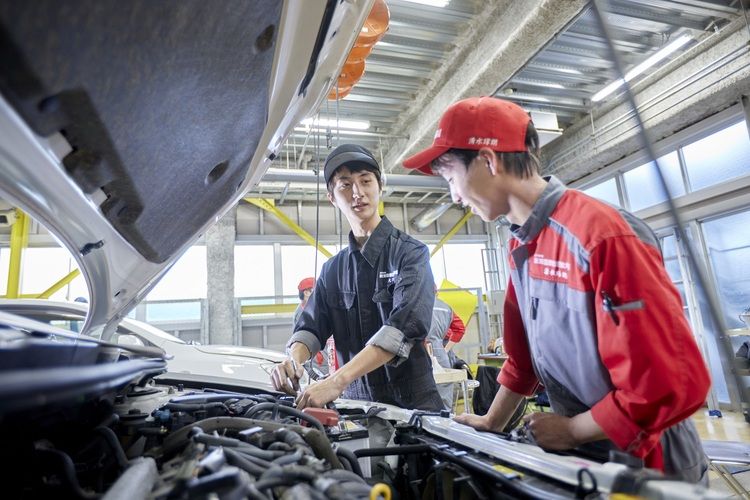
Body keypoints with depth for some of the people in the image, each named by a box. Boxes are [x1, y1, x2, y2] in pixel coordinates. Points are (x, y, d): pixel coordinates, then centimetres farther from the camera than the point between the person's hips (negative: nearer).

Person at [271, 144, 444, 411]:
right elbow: (311, 326, 5)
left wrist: (337, 381, -33)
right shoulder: (332, 270, 8)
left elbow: (405, 325, -23)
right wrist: (293, 359, -19)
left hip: (412, 401, -4)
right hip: (357, 405, 4)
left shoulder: (410, 253, -9)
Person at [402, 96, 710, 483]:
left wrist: (569, 429, -16)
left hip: (646, 467, -7)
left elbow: (675, 382, -28)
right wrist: (491, 424, 7)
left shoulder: (603, 236, -28)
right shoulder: (521, 246, 0)